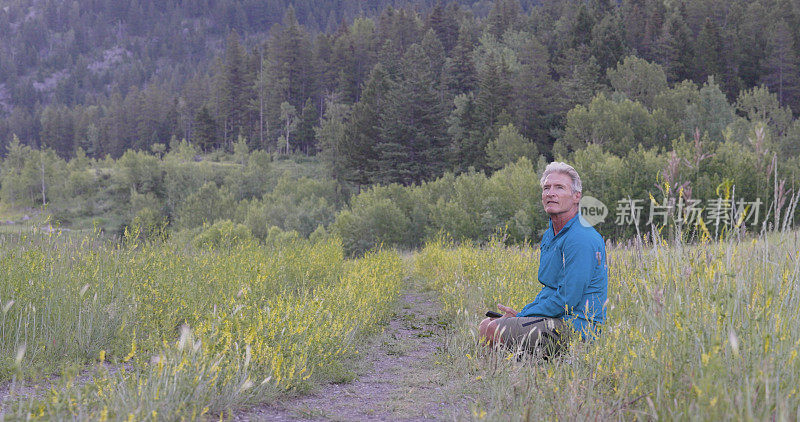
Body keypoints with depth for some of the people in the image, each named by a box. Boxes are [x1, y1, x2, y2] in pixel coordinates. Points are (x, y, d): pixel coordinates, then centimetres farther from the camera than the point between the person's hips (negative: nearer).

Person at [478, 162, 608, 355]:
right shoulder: (550, 234, 15)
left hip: (575, 326, -10)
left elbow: (566, 300, -22)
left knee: (493, 330, -20)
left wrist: (522, 316, -12)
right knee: (486, 324, 11)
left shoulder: (581, 239, -18)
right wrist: (522, 313, 5)